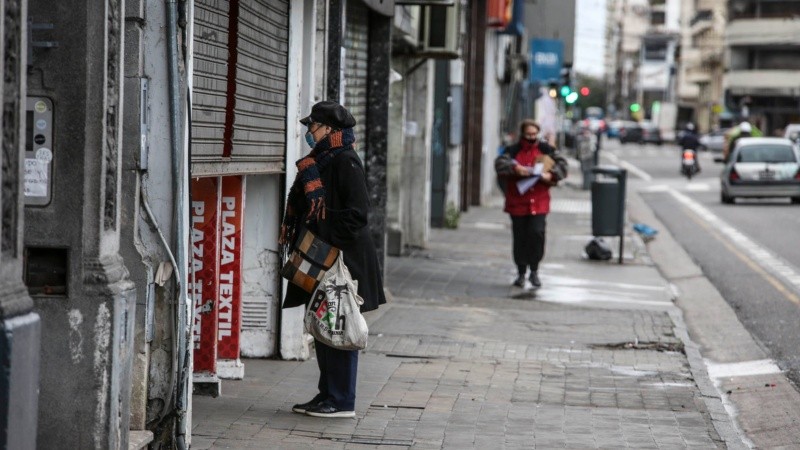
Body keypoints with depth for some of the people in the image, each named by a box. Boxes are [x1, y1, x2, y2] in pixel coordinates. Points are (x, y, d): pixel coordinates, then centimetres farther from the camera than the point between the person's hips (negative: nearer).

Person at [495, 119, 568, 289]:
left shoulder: (545, 149, 7)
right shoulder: (513, 151, 2)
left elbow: (562, 163, 4)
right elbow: (500, 163, -12)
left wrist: (550, 175, -14)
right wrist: (515, 168, -29)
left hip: (539, 202, 0)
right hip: (518, 203, 0)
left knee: (537, 233, -14)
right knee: (520, 238, 5)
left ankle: (534, 271, 1)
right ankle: (521, 273, 19)